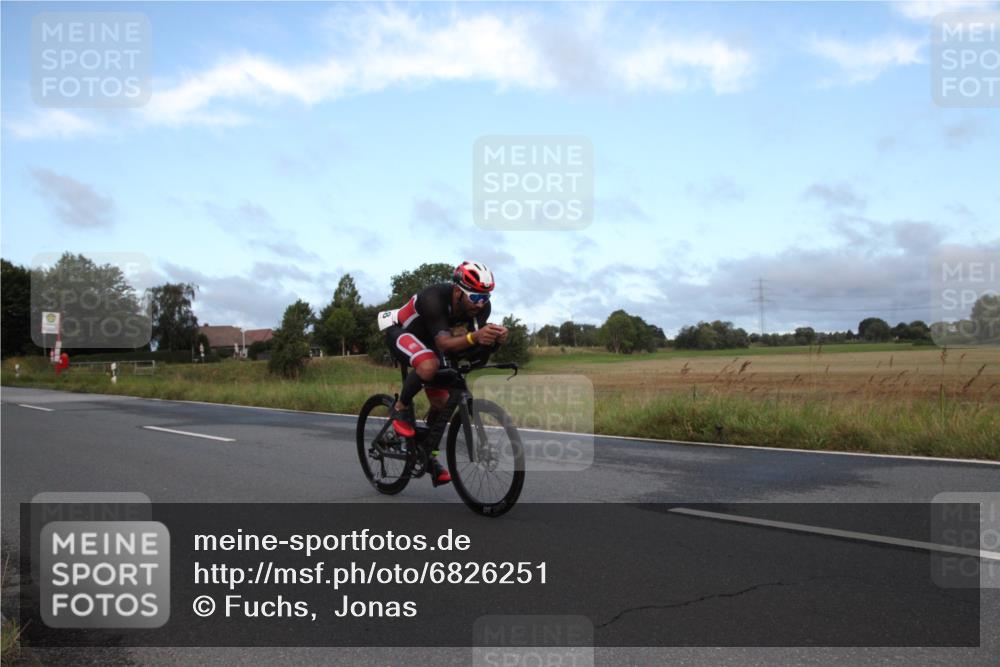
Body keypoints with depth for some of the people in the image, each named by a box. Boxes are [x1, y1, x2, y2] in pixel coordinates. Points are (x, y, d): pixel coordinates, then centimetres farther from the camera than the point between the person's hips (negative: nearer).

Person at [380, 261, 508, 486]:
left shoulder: (482, 306, -22)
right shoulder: (433, 299, -40)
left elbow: (475, 351, -26)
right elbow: (444, 343, -50)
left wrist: (495, 340, -48)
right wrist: (474, 337, -68)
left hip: (428, 341, 6)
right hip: (400, 332, -6)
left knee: (442, 402, -1)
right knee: (429, 366, -38)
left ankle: (429, 455, 20)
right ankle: (401, 408, -11)